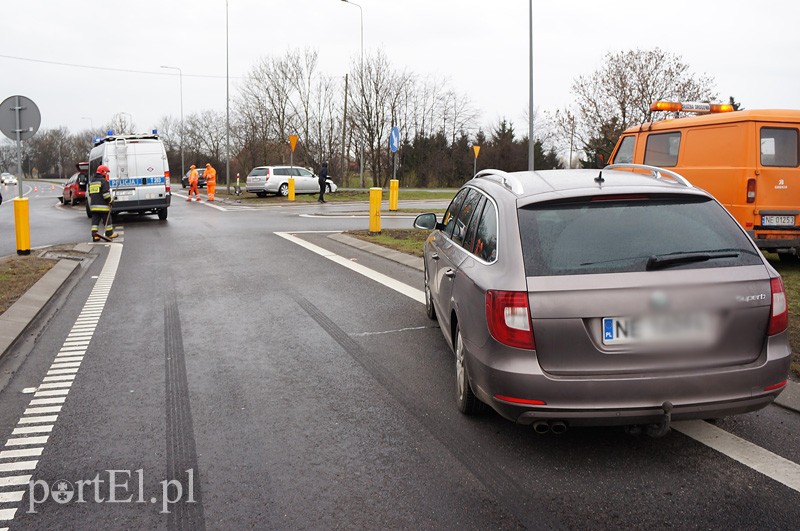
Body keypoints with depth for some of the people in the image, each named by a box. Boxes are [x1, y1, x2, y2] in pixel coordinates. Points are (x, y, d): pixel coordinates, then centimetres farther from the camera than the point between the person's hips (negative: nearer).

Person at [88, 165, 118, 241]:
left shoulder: (91, 181, 17)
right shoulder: (103, 181, -9)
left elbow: (90, 193, 23)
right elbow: (106, 193, -17)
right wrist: (109, 201, -6)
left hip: (93, 205, 7)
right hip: (102, 205, -7)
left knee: (95, 220, 5)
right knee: (107, 220, 6)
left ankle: (94, 235, 0)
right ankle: (109, 234, 13)